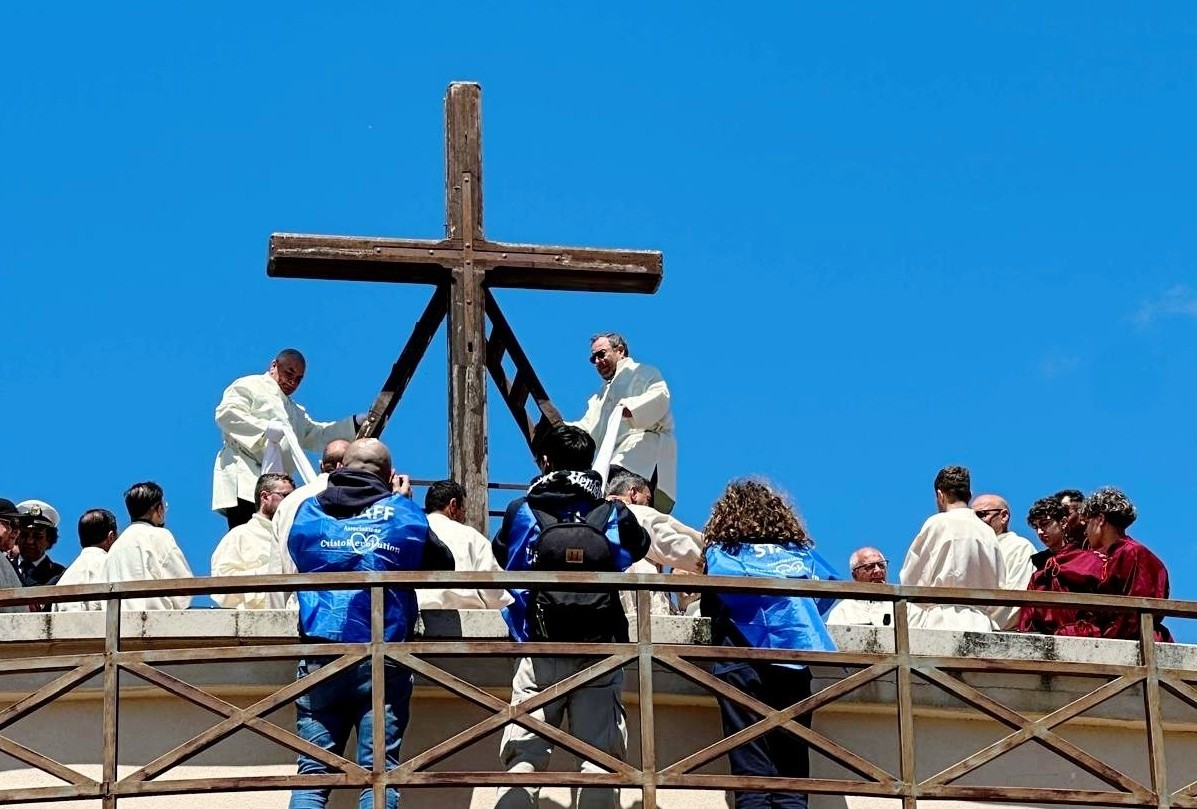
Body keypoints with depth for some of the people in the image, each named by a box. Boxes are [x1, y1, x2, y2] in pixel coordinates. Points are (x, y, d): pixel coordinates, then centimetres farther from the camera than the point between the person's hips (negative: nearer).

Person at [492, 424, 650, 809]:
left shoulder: (522, 513, 2)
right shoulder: (615, 516, 4)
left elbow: (501, 555, 20)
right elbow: (640, 549, 24)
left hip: (540, 653, 0)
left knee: (523, 756, -2)